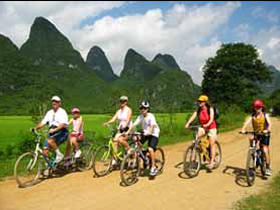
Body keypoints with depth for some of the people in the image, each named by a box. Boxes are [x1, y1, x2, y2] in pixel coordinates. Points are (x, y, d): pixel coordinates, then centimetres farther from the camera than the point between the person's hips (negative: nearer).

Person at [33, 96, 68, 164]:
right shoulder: (49, 113, 14)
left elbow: (63, 124, -18)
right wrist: (35, 127, -7)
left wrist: (54, 130, -31)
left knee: (50, 141, -32)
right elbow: (43, 122, 9)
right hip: (52, 133, 6)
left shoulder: (62, 112, -5)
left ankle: (59, 155, -12)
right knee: (45, 150, -7)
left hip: (61, 132, -6)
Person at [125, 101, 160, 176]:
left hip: (153, 134, -6)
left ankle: (153, 168, -11)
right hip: (145, 133, 6)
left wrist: (148, 132, -52)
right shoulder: (140, 117, -5)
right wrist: (128, 132, -24)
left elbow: (152, 126, -34)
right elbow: (134, 125, -12)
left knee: (150, 149, -23)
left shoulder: (151, 116, -19)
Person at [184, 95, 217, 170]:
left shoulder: (210, 109, -12)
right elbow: (193, 116, -16)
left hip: (211, 127, -3)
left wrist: (207, 124, -43)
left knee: (212, 144, -7)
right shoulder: (198, 110, -3)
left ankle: (212, 162, -3)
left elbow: (211, 119, -23)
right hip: (202, 127, 3)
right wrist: (188, 124, -33)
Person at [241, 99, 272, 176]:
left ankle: (268, 168, 7)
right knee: (251, 139, -24)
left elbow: (269, 124, -25)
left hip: (264, 134, -3)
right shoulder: (252, 116, -5)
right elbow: (247, 122, -19)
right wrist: (243, 129, -38)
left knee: (265, 150, -8)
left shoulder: (265, 115, -10)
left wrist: (267, 130, -45)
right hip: (256, 133, 3)